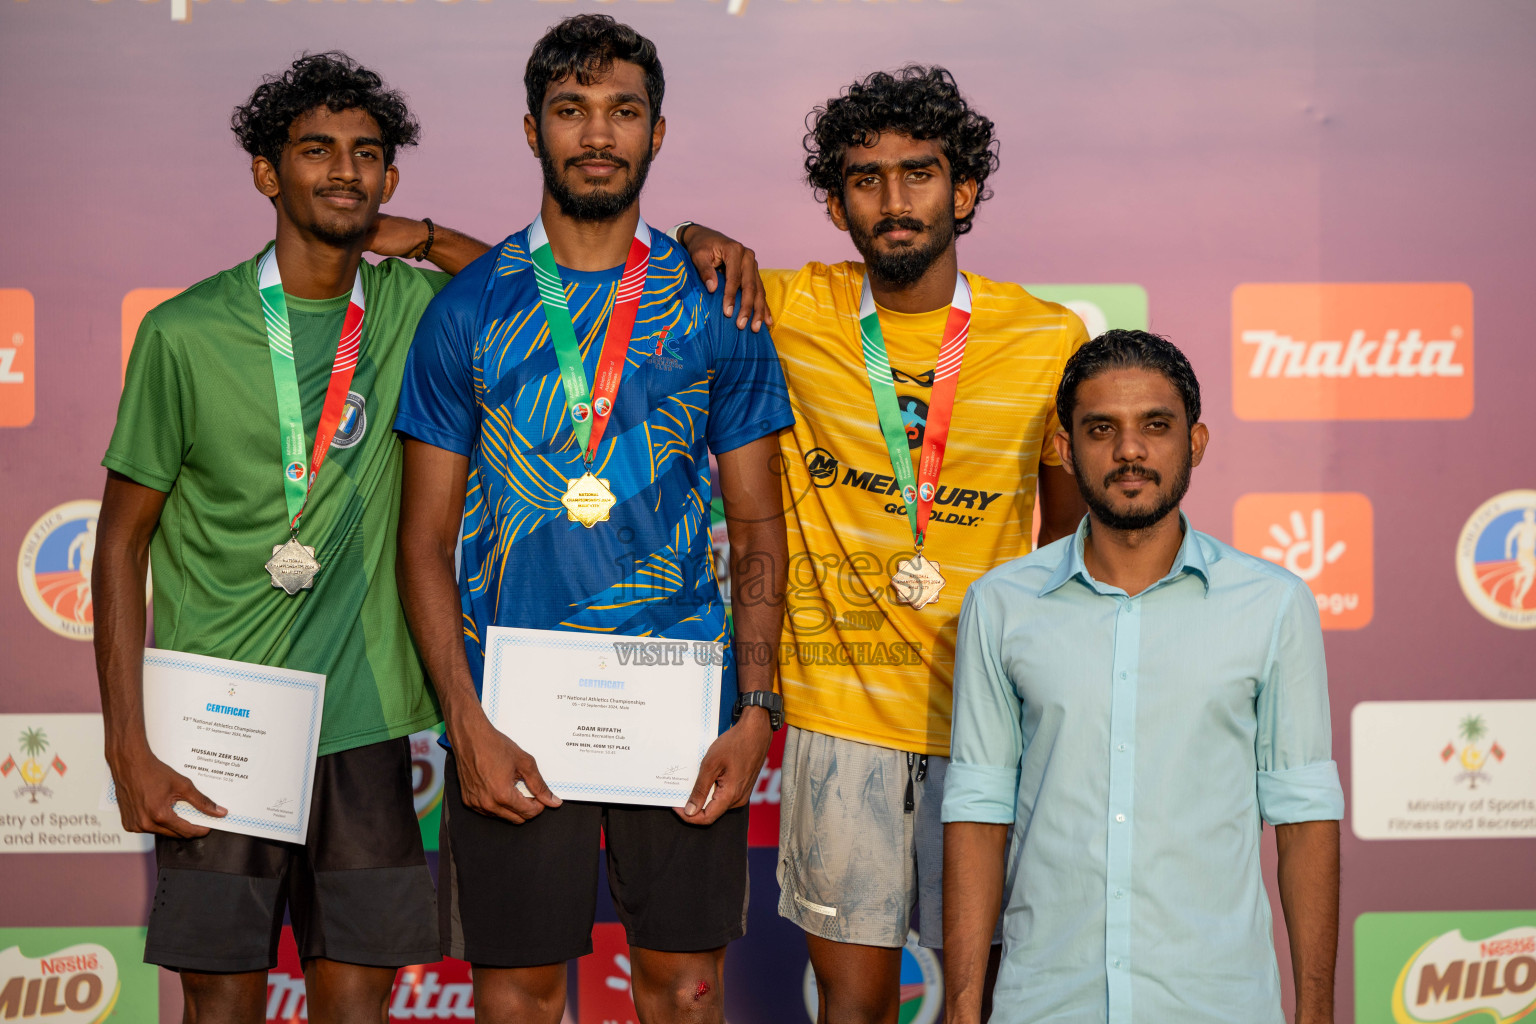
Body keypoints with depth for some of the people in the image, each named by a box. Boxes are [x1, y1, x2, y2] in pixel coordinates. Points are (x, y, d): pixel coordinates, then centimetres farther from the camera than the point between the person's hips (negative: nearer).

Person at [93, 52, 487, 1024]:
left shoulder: (412, 308, 3)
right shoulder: (186, 333, -4)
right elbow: (123, 540, 0)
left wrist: (431, 241, -1)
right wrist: (129, 747, -6)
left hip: (362, 724, 2)